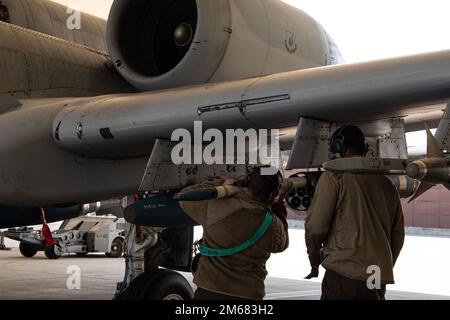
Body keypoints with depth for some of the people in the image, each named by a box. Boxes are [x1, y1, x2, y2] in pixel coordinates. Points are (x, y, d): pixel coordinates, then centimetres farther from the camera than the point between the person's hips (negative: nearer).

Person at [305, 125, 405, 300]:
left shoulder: (335, 176, -5)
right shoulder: (387, 184, 14)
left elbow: (316, 226, -10)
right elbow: (397, 234, 17)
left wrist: (314, 254, 8)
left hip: (344, 273, -6)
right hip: (378, 280, 6)